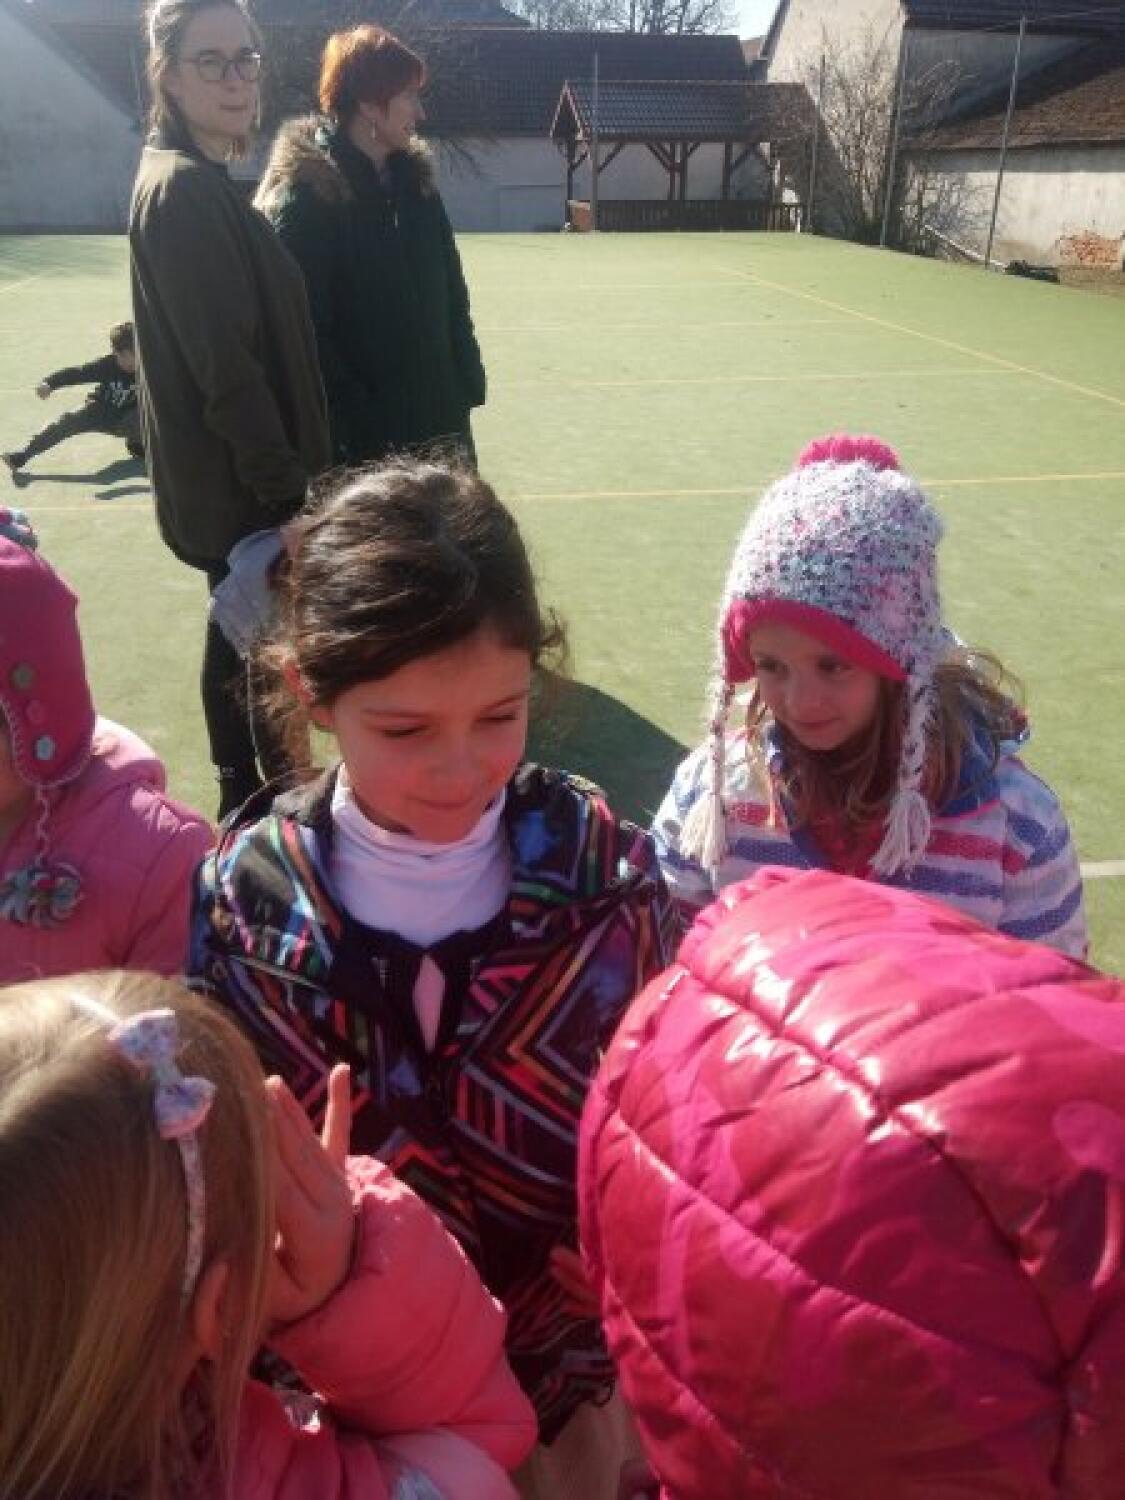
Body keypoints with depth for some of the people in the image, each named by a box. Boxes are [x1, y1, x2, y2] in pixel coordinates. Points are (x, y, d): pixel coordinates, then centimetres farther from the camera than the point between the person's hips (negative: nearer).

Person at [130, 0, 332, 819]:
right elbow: (223, 359, -23)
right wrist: (279, 477, -19)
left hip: (234, 470, 10)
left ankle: (255, 793, 34)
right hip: (235, 475, -10)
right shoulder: (184, 189, -18)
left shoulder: (198, 180, 13)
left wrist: (282, 466, 17)